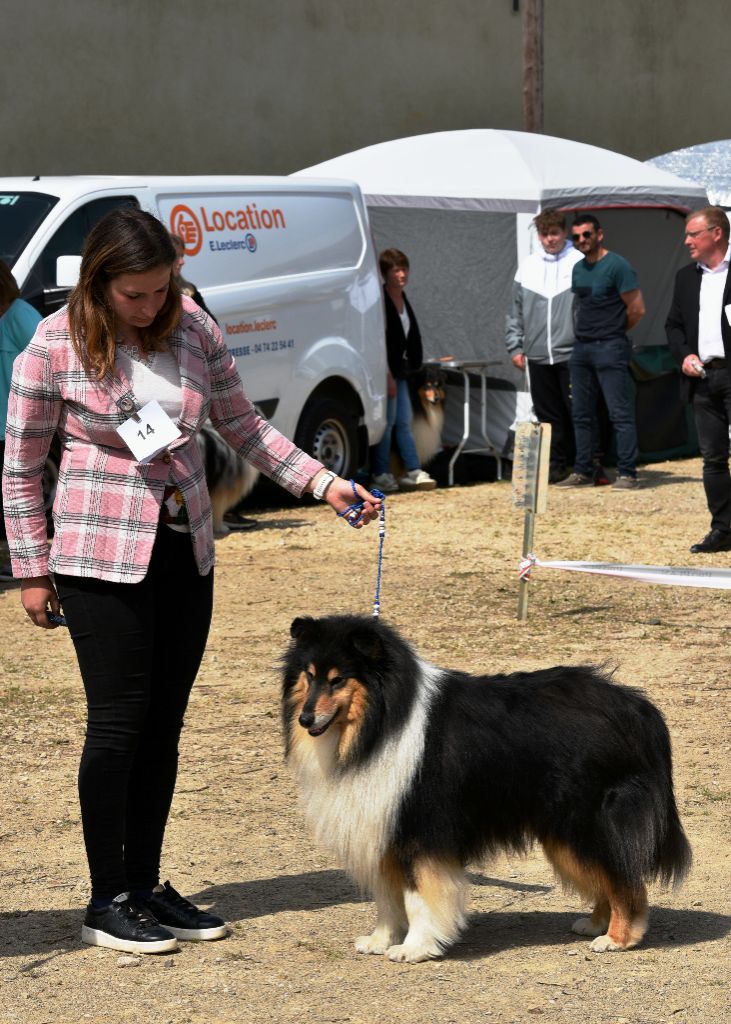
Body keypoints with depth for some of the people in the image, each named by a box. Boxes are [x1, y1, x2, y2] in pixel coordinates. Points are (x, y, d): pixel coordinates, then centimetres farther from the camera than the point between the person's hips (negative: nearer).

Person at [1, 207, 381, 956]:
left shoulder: (192, 330, 1)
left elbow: (243, 427, 11)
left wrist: (322, 483, 0)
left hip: (185, 553, 5)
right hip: (101, 558, -5)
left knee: (164, 723, 8)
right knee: (119, 720, -5)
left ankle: (147, 887, 19)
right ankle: (108, 901, 5)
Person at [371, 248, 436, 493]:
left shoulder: (403, 299, 14)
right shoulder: (381, 300, -14)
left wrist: (411, 365, 11)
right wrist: (388, 375, -21)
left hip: (398, 370, 9)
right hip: (385, 371, -9)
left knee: (404, 421, 9)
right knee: (388, 421, -7)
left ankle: (413, 472, 12)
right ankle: (381, 475, -2)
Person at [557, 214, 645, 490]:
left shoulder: (616, 265, -8)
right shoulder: (578, 269, 15)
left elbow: (637, 308, -8)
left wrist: (615, 333, 4)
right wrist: (583, 333, 14)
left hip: (609, 348, -8)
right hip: (581, 348, 8)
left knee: (620, 413, -8)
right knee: (582, 414, 9)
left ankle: (627, 474, -9)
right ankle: (582, 472, 15)